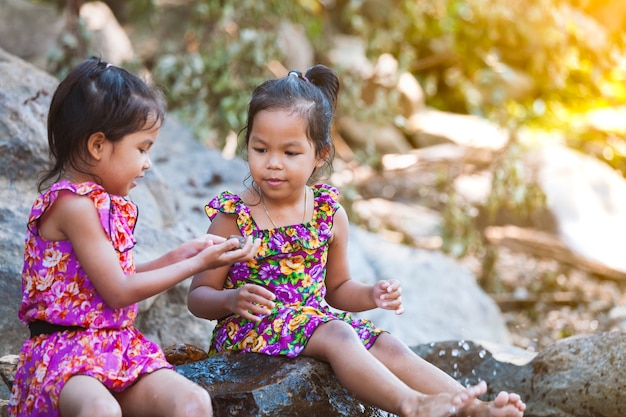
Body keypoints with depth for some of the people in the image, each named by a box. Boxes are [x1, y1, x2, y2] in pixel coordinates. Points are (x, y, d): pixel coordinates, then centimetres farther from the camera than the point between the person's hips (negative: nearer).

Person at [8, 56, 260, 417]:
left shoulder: (110, 203, 13)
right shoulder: (72, 203, -15)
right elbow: (118, 292, -14)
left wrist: (178, 255, 13)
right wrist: (198, 264, -6)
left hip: (119, 345, 8)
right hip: (65, 349, -8)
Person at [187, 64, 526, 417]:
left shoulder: (330, 213, 5)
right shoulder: (234, 217, -8)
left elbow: (337, 288, 18)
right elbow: (198, 296, -5)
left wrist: (370, 295, -3)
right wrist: (233, 300, -27)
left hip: (317, 316, 5)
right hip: (252, 330, -5)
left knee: (390, 348, -16)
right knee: (338, 335, -31)